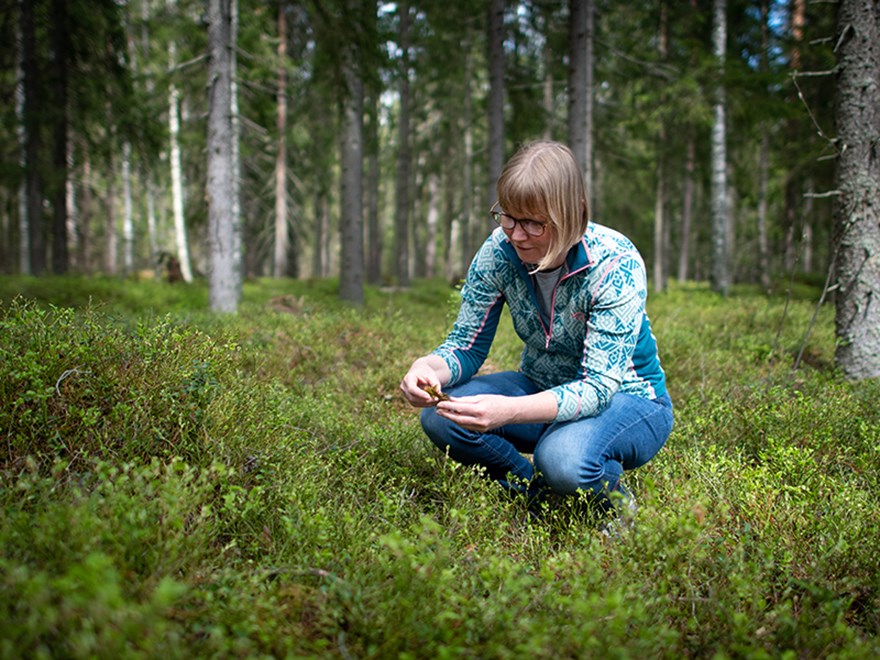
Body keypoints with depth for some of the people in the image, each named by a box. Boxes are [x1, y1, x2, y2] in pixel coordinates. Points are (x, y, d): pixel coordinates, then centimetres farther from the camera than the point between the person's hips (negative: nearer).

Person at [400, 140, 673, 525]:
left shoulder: (615, 264, -27)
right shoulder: (499, 253, -13)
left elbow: (599, 387, -31)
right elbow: (465, 347, -6)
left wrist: (508, 411, -48)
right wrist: (428, 368, -32)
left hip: (628, 398, -5)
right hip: (543, 390, 5)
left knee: (563, 457, -38)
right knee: (440, 415, -21)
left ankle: (617, 504, -2)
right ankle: (534, 491, 3)